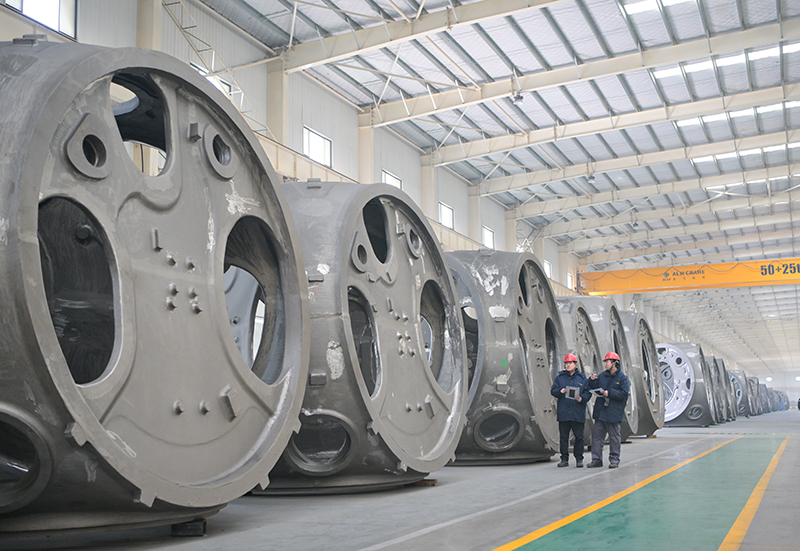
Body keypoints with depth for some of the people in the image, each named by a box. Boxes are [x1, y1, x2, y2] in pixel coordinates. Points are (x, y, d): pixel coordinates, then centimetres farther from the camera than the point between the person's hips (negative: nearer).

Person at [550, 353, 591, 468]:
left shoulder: (582, 378, 7)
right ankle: (564, 459, 12)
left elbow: (588, 393, 6)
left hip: (578, 413, -1)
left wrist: (582, 398, -13)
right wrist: (560, 391, -13)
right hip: (563, 412, 1)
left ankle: (579, 459, 12)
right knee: (563, 437, 4)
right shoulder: (560, 377, 10)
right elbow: (553, 390, 8)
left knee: (579, 437, 2)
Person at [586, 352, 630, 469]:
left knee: (614, 437, 4)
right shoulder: (602, 376, 11)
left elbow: (624, 393, -14)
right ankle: (596, 459, 9)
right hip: (600, 412, 6)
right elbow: (594, 388, 14)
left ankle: (614, 460, 12)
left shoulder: (622, 378, -5)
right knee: (597, 436, 5)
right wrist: (592, 380, -4)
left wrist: (609, 393, -17)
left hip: (613, 414, -5)